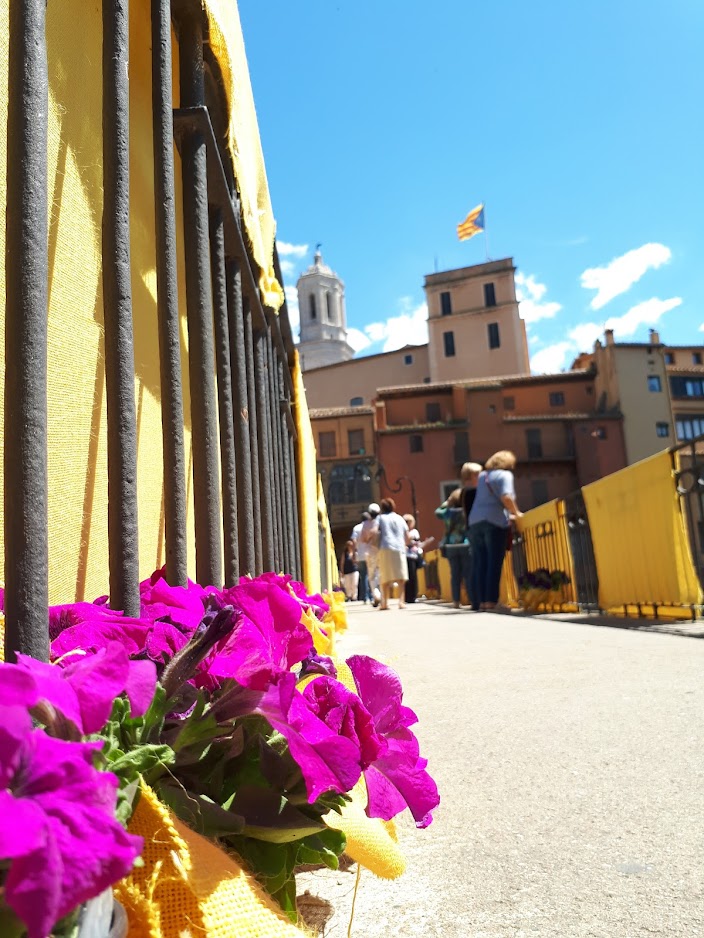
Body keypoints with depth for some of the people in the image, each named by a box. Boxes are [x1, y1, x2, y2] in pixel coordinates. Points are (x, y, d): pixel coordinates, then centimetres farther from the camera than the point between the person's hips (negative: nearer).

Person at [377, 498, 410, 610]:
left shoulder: (381, 518, 8)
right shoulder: (400, 518, 15)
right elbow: (407, 536, 13)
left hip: (385, 549, -1)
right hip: (399, 549, 1)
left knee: (386, 577, 4)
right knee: (401, 577, 2)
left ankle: (385, 602, 2)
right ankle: (401, 601, -8)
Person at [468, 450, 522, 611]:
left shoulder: (482, 475, 21)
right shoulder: (505, 474, 0)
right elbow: (506, 497, -15)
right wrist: (516, 513, -2)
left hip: (475, 521, 6)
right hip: (495, 522, -6)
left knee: (479, 563, 4)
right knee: (494, 562, -4)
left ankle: (480, 600, 4)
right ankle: (491, 600, -7)